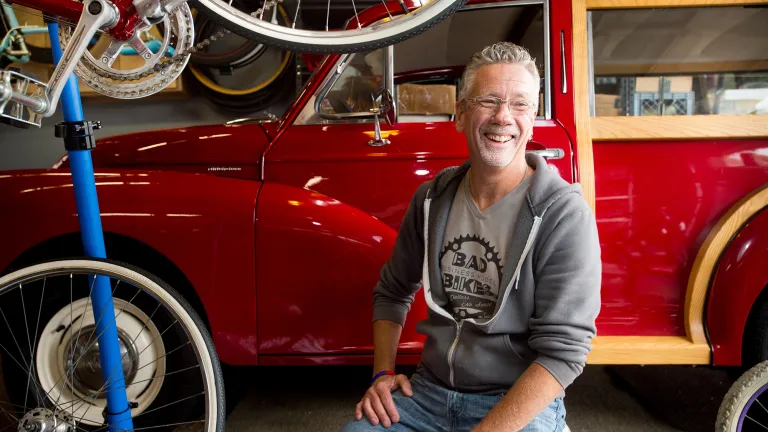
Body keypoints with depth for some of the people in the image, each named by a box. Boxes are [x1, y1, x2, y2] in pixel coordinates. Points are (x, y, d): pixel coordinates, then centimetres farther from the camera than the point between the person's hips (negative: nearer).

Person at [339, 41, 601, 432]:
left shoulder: (564, 214, -14)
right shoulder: (432, 198, 2)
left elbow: (563, 352, -18)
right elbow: (393, 291, 14)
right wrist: (383, 374, 2)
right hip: (428, 392, 3)